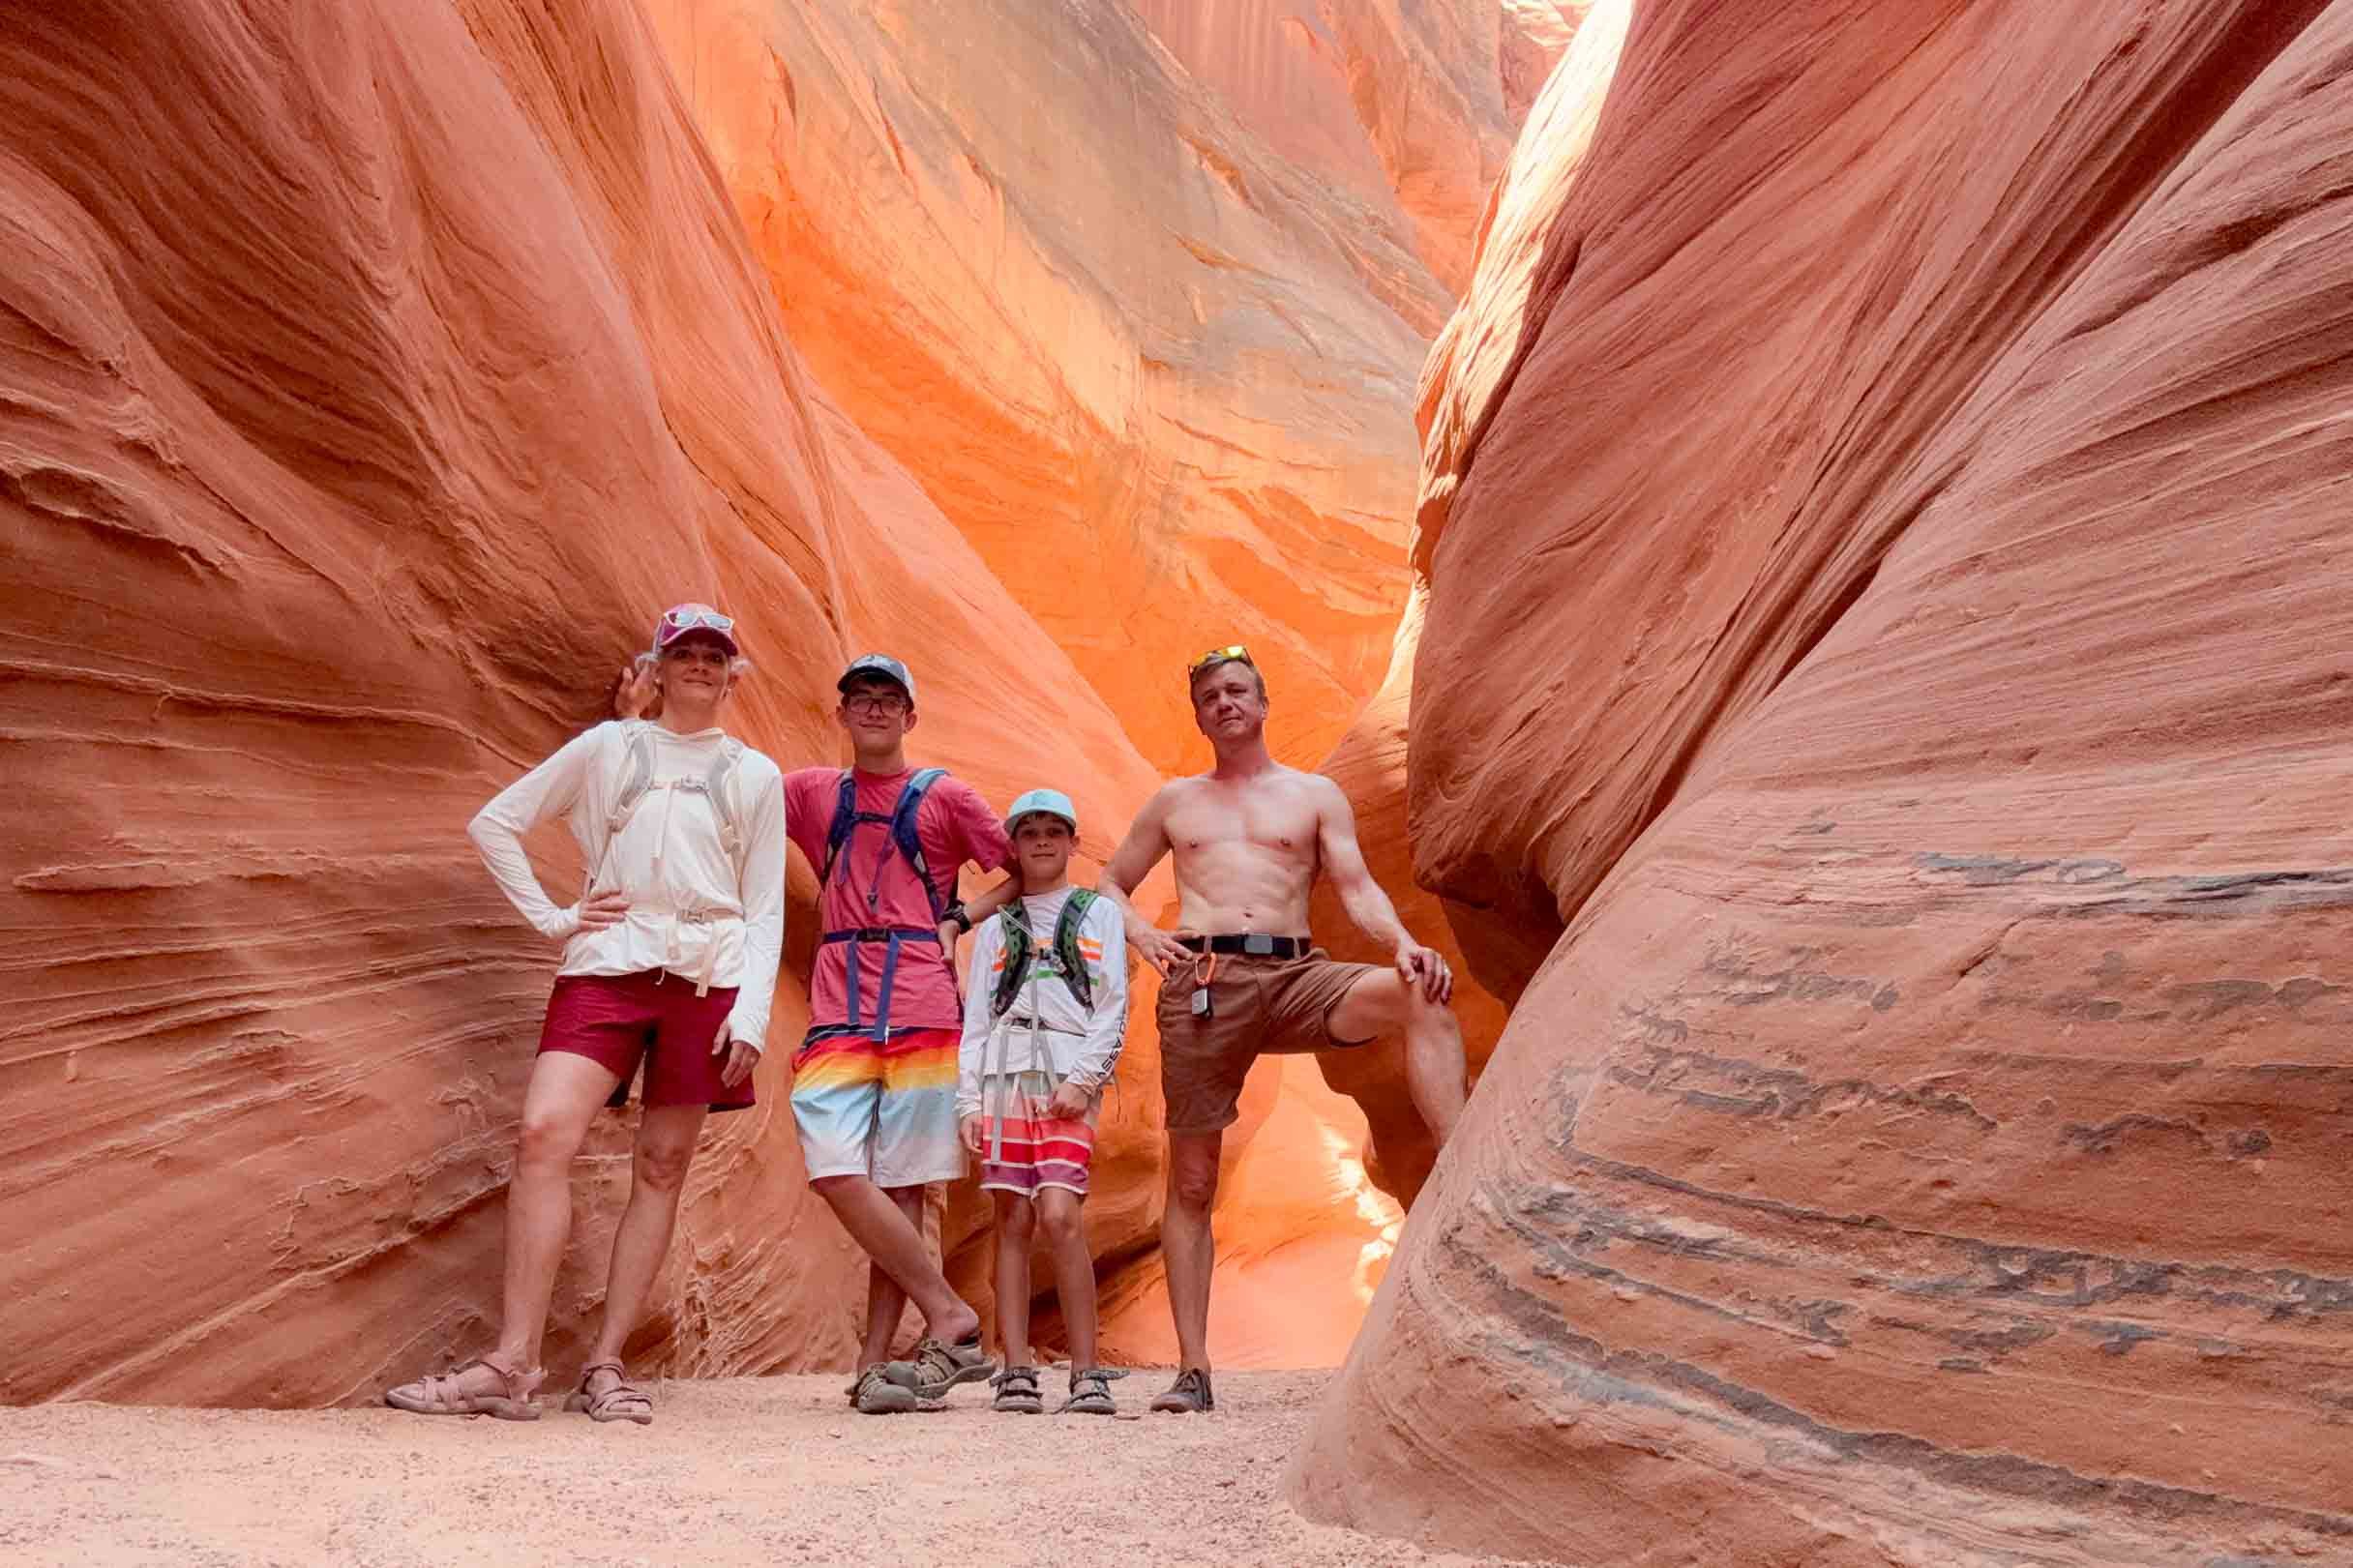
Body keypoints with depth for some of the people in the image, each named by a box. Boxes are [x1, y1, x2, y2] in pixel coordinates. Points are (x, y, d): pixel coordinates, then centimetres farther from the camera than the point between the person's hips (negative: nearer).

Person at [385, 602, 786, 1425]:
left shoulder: (756, 776, 12)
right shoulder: (608, 747, 10)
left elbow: (765, 912, 9)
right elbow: (495, 823, 13)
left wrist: (751, 1015, -3)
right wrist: (553, 917, 3)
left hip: (706, 977, 1)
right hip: (607, 966, -1)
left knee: (662, 1167, 1)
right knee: (544, 1135, -18)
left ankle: (605, 1366, 7)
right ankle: (513, 1364, -15)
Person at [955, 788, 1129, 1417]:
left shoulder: (1098, 913, 14)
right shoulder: (996, 926, 20)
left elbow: (1114, 1007, 6)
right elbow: (975, 1018, 15)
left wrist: (1082, 1079, -7)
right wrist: (968, 1099, 4)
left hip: (1070, 1078, -3)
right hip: (1005, 1075, 3)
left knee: (1059, 1214, -16)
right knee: (1013, 1221, -2)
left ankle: (1087, 1373, -11)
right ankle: (1017, 1373, -1)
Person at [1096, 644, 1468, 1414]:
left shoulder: (1315, 795, 16)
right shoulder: (1175, 801, 21)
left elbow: (1357, 886, 6)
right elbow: (1110, 883, 26)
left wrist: (1404, 943, -14)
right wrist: (1141, 933, 3)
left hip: (1295, 975, 0)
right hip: (1203, 983, 1)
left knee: (1423, 996, -29)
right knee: (1192, 1182, -1)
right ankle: (1193, 1370, 6)